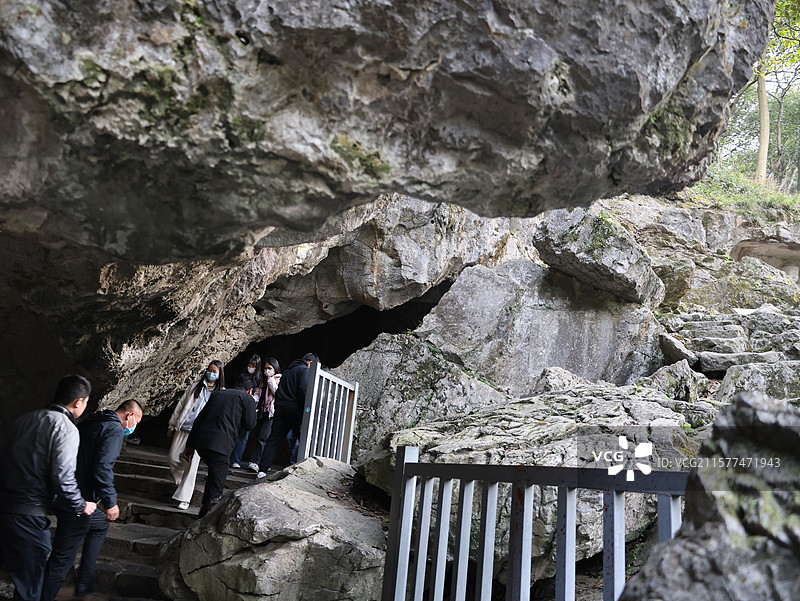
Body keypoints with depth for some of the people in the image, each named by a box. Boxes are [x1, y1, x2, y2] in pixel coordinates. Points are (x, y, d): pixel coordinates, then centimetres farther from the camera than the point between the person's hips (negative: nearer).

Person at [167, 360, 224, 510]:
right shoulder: (196, 386, 11)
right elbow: (181, 405, 14)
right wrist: (172, 425, 12)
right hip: (183, 429, 3)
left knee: (192, 464, -6)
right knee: (173, 458, 0)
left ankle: (184, 498, 1)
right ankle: (185, 480, 28)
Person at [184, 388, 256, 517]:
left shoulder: (218, 394, 24)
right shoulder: (247, 398, 8)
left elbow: (199, 418, 21)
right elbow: (249, 425, 4)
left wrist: (190, 445, 22)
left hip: (200, 442, 6)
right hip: (219, 445, -6)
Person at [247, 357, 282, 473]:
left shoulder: (279, 380, 2)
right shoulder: (263, 381, 23)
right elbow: (258, 394, 16)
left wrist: (271, 381, -9)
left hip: (272, 413, -7)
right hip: (262, 413, 7)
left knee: (263, 437, -17)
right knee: (260, 437, 0)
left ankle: (254, 462, -24)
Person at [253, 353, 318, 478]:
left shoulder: (287, 371, 25)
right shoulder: (305, 370, -1)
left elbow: (278, 392, 21)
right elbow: (303, 390, -14)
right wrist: (306, 410, -14)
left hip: (280, 407, 7)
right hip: (294, 408, -7)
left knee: (273, 439, 3)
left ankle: (262, 469, -4)